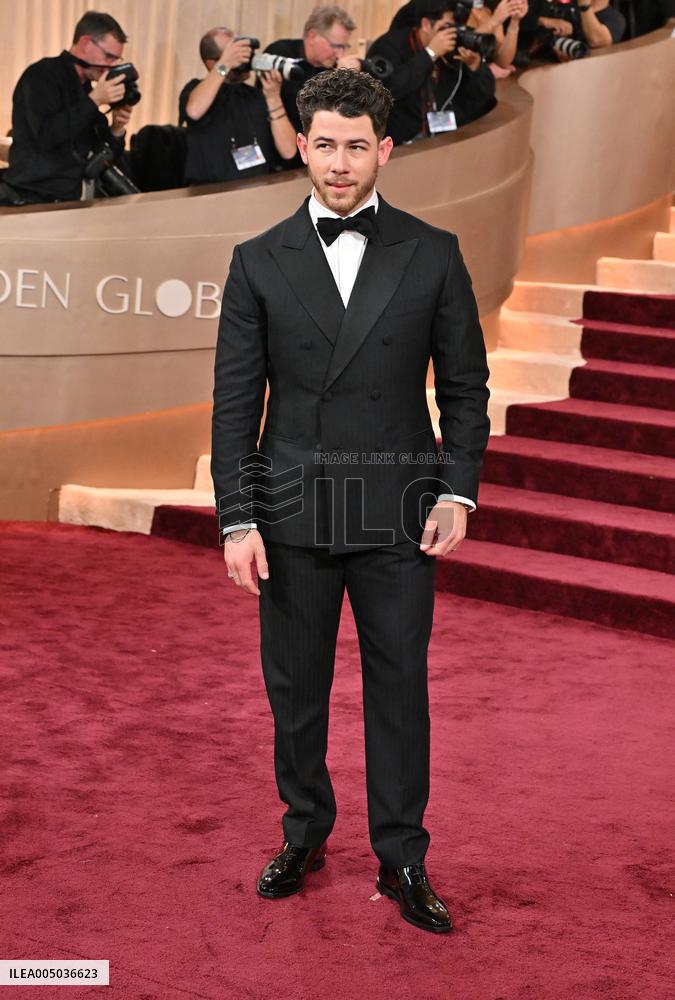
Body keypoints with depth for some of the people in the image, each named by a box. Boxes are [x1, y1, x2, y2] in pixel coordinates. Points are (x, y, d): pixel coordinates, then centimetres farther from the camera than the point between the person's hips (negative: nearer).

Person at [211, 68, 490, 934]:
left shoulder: (433, 255, 2)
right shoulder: (259, 262, 3)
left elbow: (464, 385, 5)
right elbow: (235, 400, 1)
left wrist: (457, 491, -6)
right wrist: (237, 519, -5)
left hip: (396, 513, -1)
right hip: (292, 513, 1)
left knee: (398, 687, 6)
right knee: (295, 688, 10)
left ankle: (402, 860, 19)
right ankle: (305, 836, 30)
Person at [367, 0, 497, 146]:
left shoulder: (452, 51, 6)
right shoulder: (390, 45, -9)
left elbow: (486, 95, 7)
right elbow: (389, 90, -29)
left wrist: (474, 64, -13)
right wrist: (430, 53, -24)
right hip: (400, 143, -7)